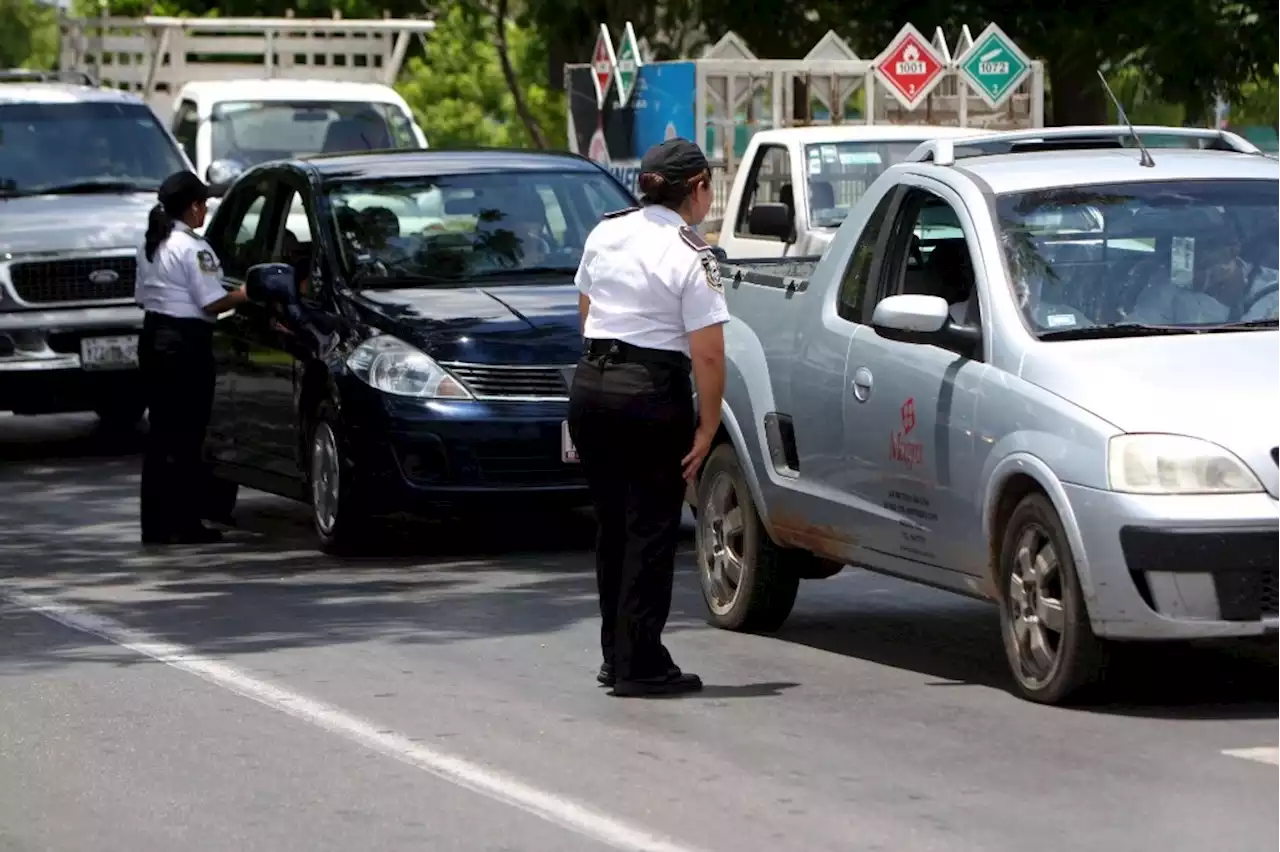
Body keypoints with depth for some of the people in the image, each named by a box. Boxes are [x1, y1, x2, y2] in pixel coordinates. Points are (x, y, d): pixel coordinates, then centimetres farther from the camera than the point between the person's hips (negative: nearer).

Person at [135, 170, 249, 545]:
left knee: (161, 432, 11)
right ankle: (185, 524, -4)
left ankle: (155, 524, 12)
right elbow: (213, 303, -15)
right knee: (186, 435, -4)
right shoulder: (192, 248, -13)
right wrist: (246, 293, -1)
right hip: (186, 342, -8)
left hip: (153, 338, 8)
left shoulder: (150, 245, 12)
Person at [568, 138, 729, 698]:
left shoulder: (605, 233, 7)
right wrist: (707, 427, -8)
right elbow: (707, 355, -15)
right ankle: (640, 665, 1)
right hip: (653, 393, -6)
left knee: (612, 526, 15)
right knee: (651, 530, 1)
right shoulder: (692, 257, -12)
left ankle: (615, 655, 22)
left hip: (590, 385, 6)